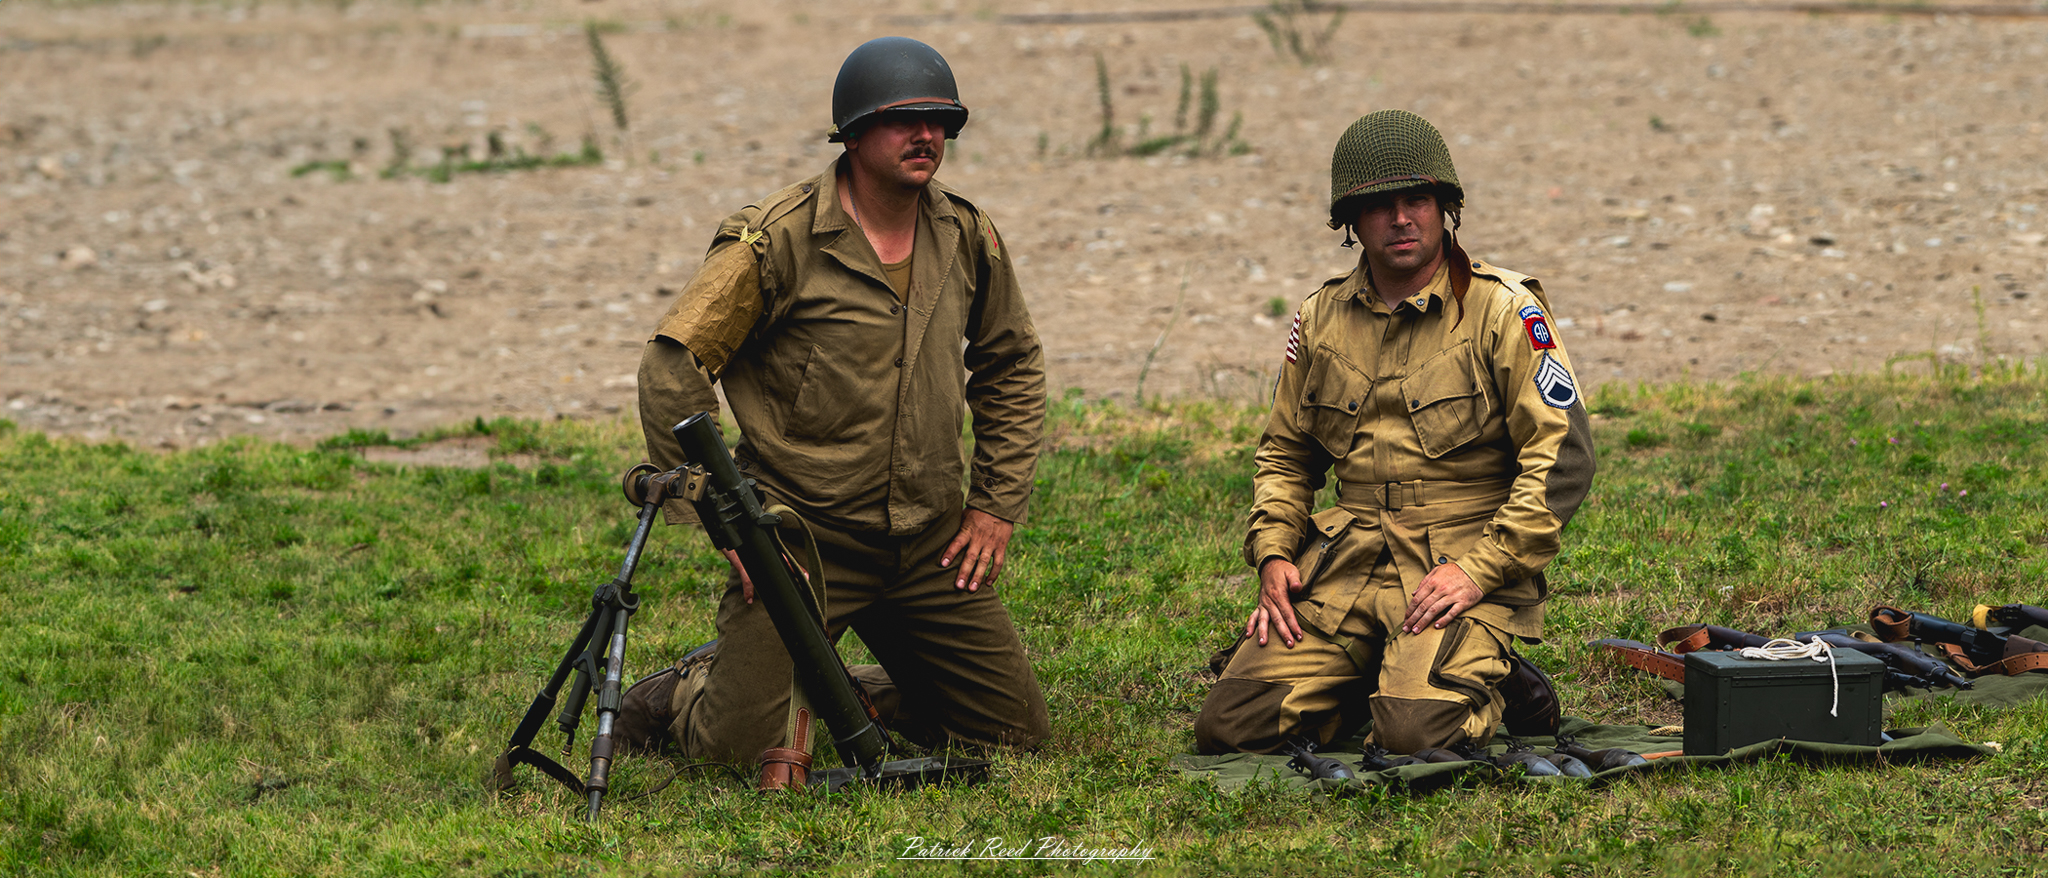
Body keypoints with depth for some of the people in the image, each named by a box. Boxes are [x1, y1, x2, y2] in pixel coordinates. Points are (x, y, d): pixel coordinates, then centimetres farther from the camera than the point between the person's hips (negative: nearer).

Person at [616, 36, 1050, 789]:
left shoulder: (968, 238, 5)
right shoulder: (776, 240, -13)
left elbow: (1013, 367, 20)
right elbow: (672, 368, -13)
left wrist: (997, 505, 10)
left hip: (929, 547, 5)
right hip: (800, 532, -5)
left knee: (1016, 726, 7)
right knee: (749, 746, -13)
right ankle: (682, 695, 22)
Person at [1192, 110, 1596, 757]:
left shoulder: (1503, 310, -4)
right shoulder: (1321, 319, 11)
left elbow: (1563, 458, -9)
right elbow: (1284, 454, 23)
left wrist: (1480, 570, -17)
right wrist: (1273, 553, 4)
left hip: (1463, 561, -4)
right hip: (1346, 559, 5)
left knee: (1416, 734, -27)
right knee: (1229, 727, -10)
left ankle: (1489, 681, 7)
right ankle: (1374, 675, 15)